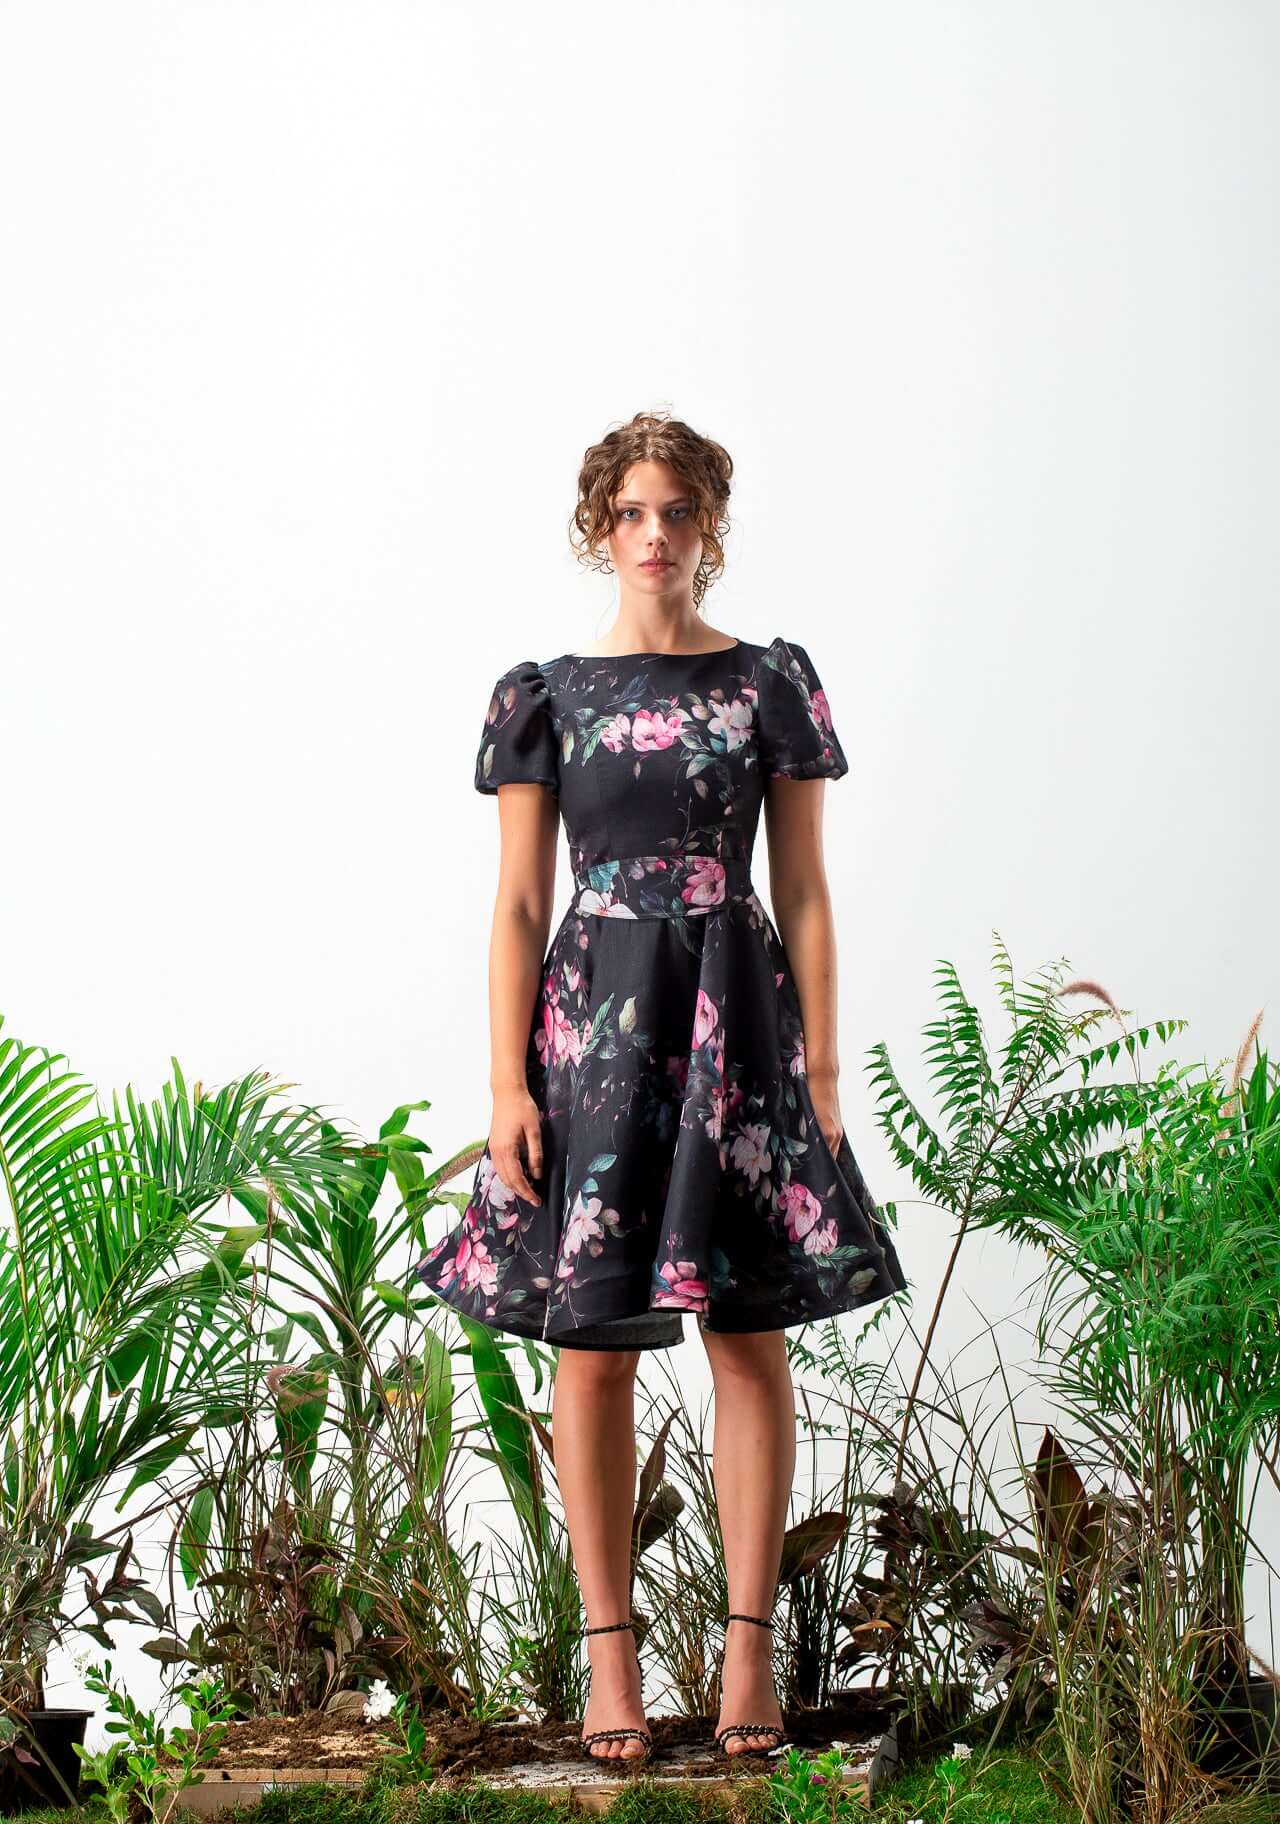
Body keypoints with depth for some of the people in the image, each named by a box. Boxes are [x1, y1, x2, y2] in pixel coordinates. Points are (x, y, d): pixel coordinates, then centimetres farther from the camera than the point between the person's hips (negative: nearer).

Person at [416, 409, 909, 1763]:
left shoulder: (773, 683, 7)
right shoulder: (543, 695, 6)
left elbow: (804, 892, 6)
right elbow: (518, 903, 4)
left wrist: (822, 1068, 0)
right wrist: (508, 1084, -4)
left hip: (738, 1013, 0)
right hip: (595, 1013, 0)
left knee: (750, 1338, 0)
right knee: (592, 1343, 0)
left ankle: (748, 1647, 9)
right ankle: (610, 1657, 8)